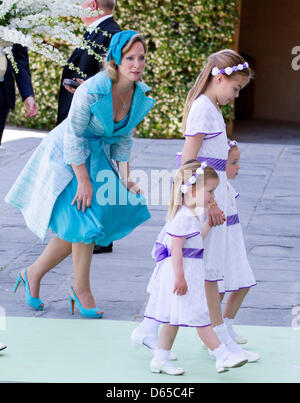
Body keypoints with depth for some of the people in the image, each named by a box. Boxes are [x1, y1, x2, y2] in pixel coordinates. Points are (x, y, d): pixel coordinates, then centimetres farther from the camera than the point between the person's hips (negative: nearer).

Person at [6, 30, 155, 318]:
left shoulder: (140, 93, -9)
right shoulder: (91, 91, -30)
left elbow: (123, 137, 3)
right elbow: (74, 136, -23)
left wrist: (125, 177, -4)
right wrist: (84, 181, -21)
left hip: (98, 157, 7)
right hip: (67, 156, -7)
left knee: (77, 226, 9)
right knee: (82, 221, -8)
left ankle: (34, 272, 26)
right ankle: (81, 289, 11)